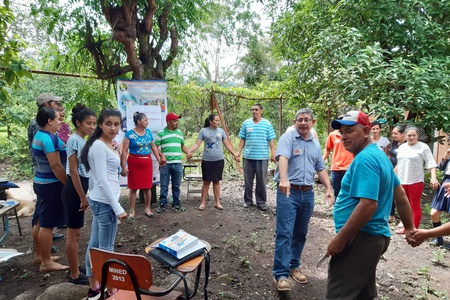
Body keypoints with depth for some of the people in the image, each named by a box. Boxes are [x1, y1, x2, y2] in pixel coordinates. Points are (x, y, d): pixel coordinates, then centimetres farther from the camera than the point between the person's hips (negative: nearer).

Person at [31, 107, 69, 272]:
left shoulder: (39, 136, 11)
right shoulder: (49, 138, -20)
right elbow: (56, 166, -23)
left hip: (41, 182, 10)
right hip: (51, 184, -10)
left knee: (40, 221, 17)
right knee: (48, 223, -2)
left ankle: (39, 255, 30)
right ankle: (46, 262, 7)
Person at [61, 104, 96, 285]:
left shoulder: (82, 140, 11)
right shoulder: (75, 140, -16)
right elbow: (73, 171, -20)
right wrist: (83, 197, -18)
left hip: (78, 188, 10)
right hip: (74, 190, -10)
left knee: (74, 232, 18)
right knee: (74, 234, 1)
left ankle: (74, 269, 31)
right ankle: (74, 275, 14)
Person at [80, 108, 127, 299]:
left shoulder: (105, 145, 10)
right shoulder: (99, 146, -19)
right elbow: (102, 180, -23)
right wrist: (118, 208, -22)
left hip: (99, 201, 10)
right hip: (105, 202, -10)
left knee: (95, 244, 17)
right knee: (106, 248, 3)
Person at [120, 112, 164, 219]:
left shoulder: (148, 132, 5)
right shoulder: (129, 134, -10)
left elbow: (153, 147, 14)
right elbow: (124, 151, -11)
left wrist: (159, 159, 10)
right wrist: (124, 167, -15)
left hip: (147, 163, 4)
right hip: (134, 163, -4)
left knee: (147, 187, 9)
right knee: (133, 188, 5)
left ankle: (147, 209, 23)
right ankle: (132, 211, 17)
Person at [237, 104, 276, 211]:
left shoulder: (267, 124, 2)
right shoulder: (246, 123, 7)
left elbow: (271, 140, 0)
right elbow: (242, 140, 9)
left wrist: (273, 154, -6)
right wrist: (238, 152, 4)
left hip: (262, 157, -1)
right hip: (248, 156, 2)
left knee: (261, 181, 5)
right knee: (248, 180, 9)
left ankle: (261, 201, 16)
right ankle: (248, 200, 22)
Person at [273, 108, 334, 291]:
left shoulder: (315, 144, 14)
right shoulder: (287, 138, -7)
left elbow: (321, 169, 18)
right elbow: (282, 158, -25)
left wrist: (329, 189, 6)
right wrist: (284, 179, -42)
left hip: (307, 193, 6)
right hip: (288, 192, -6)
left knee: (300, 234, 14)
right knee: (284, 233, -6)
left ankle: (294, 266, 30)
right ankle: (281, 274, 1)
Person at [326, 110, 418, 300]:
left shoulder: (364, 159, -19)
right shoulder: (379, 155, 13)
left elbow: (368, 205, -28)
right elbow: (401, 196, 20)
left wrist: (340, 239, -22)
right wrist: (409, 228, 27)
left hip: (361, 238, -11)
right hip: (374, 236, 11)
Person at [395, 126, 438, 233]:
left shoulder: (423, 147, -5)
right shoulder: (402, 147, 11)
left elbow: (431, 163, -11)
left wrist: (433, 177, -22)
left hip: (415, 181, -5)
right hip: (402, 181, 5)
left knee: (415, 206, 0)